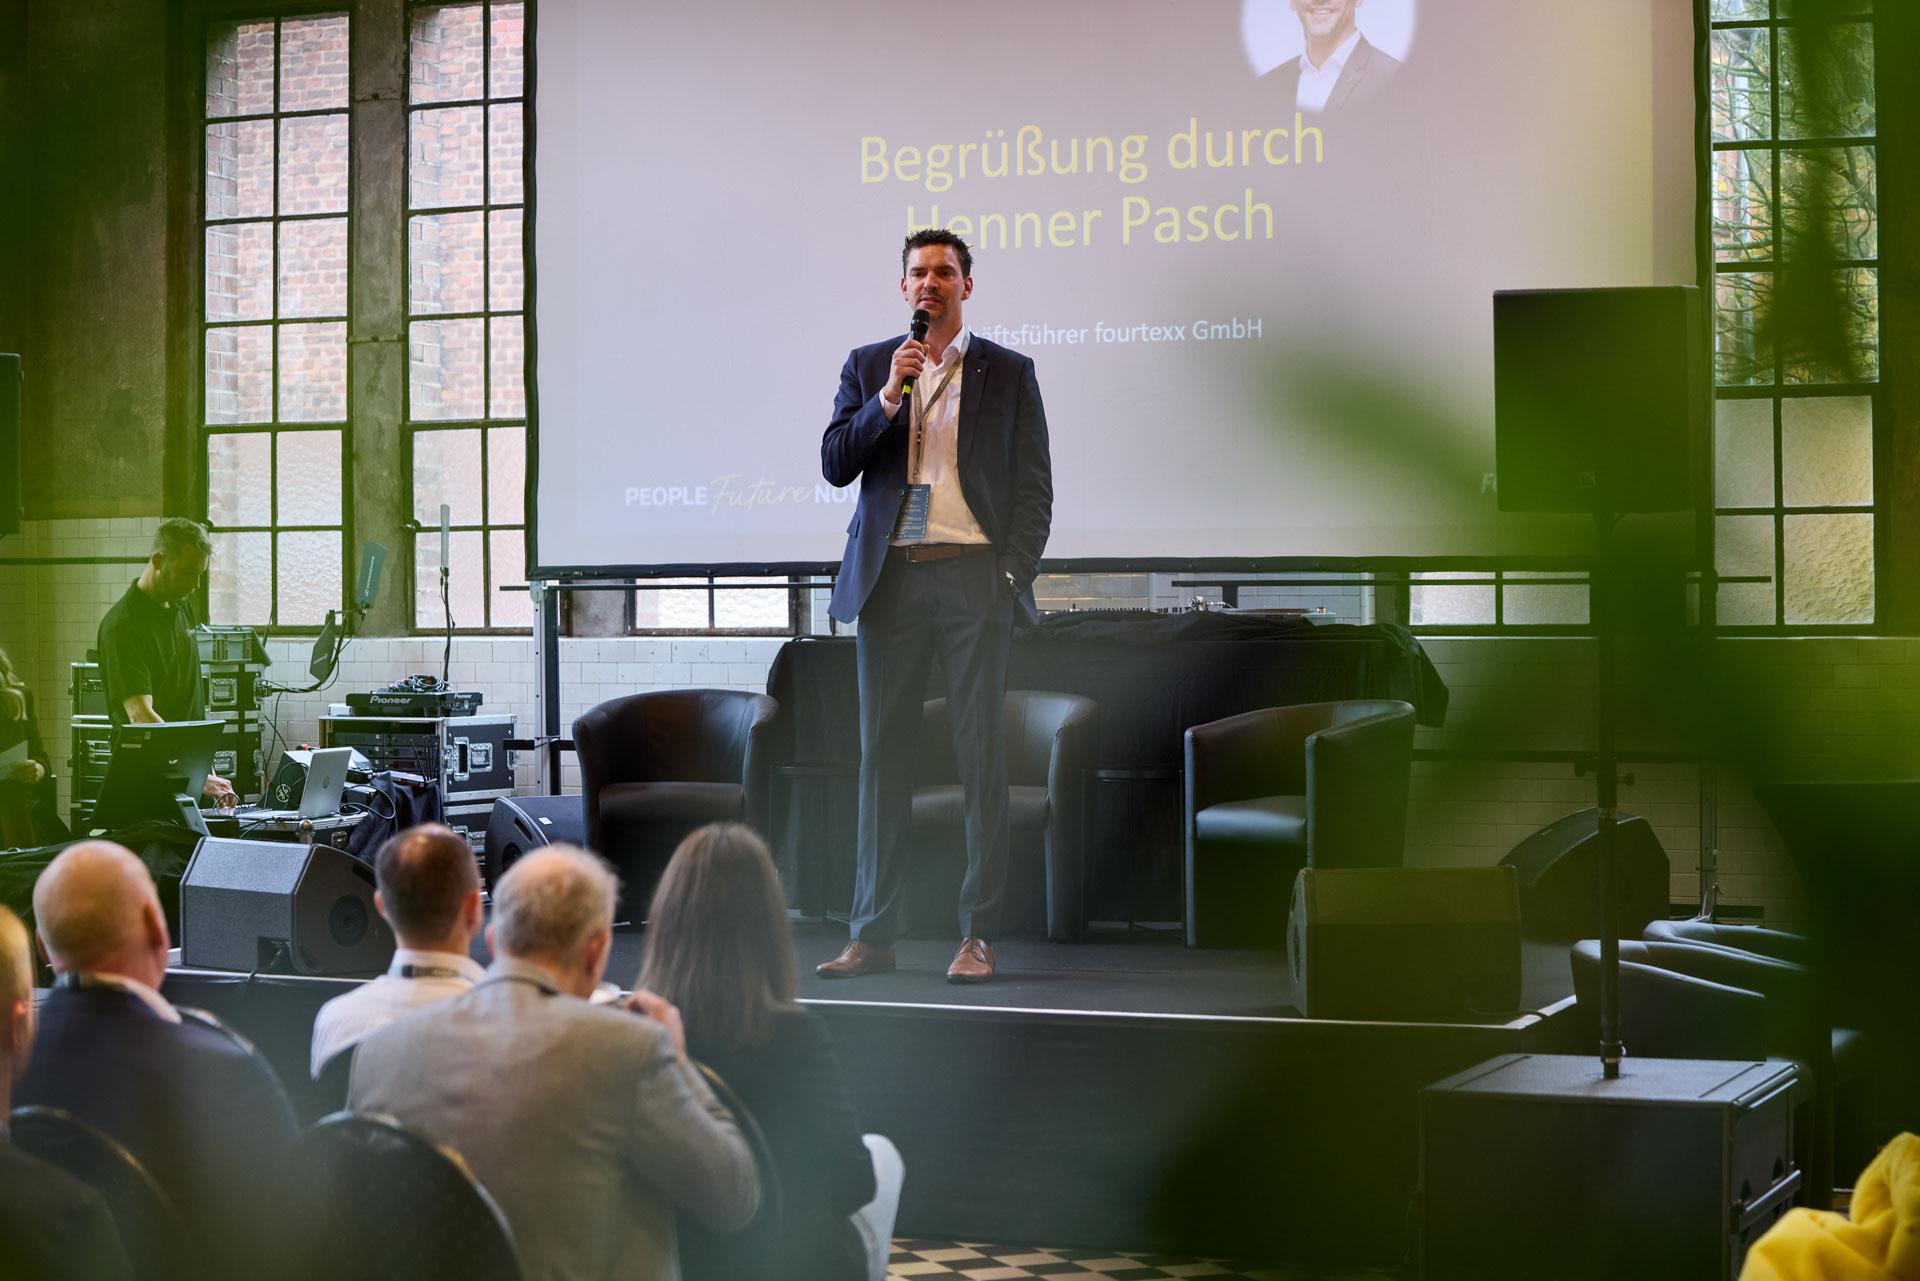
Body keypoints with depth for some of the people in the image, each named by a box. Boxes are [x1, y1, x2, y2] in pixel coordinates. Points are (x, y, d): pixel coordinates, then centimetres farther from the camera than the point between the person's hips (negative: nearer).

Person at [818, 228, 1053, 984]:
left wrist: (1013, 573, -5)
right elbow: (834, 466, 4)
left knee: (980, 752, -3)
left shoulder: (1008, 373, 9)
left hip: (973, 575, -2)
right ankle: (872, 932, 6)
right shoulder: (868, 368, 14)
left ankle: (977, 934, 1)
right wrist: (889, 397, -9)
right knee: (883, 752, 2)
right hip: (889, 576, 2)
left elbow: (1034, 487, 7)